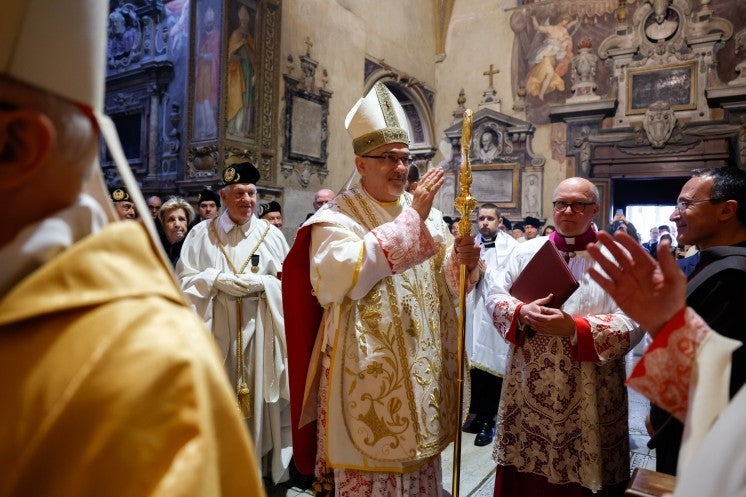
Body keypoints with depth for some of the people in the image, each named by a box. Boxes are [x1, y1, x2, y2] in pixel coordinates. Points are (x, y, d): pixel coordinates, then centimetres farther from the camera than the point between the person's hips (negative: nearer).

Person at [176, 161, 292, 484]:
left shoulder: (271, 234, 5)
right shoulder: (202, 233, 5)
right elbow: (183, 280, 1)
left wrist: (261, 282, -14)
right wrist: (217, 279, -13)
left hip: (259, 328, 0)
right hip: (216, 328, 0)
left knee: (258, 394, 5)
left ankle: (258, 464, 23)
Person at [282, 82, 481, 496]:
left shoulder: (426, 213, 6)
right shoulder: (336, 218, -10)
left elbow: (446, 280, 8)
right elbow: (346, 275, -30)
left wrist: (461, 260, -16)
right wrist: (411, 218, -26)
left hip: (421, 371, 6)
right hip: (366, 374, -5)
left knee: (421, 463, 20)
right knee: (369, 463, 9)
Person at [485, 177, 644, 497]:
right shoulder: (527, 251, 6)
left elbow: (633, 324, -12)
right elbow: (495, 296, 4)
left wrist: (575, 327, -23)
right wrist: (521, 312, -16)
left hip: (589, 394, -2)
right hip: (529, 388, 3)